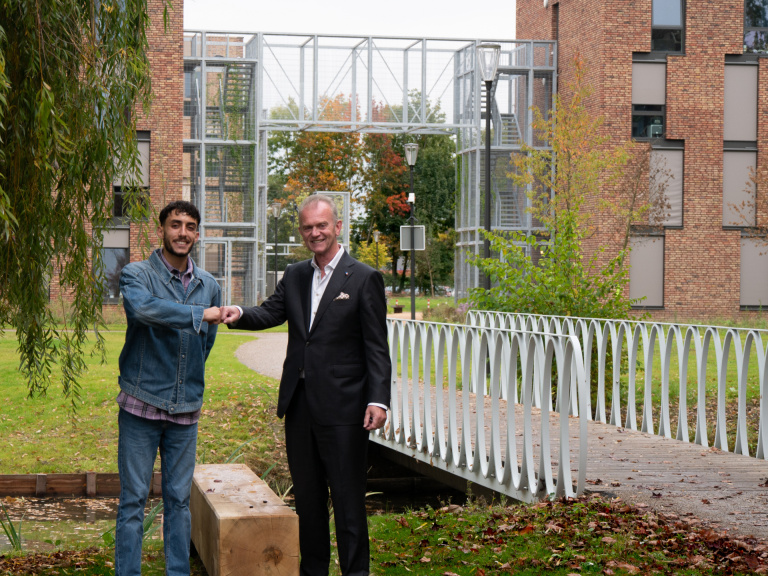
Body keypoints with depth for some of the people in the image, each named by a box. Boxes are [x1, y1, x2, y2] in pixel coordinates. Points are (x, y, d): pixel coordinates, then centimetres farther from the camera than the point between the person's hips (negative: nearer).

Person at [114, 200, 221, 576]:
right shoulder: (137, 274, -5)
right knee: (133, 499, 0)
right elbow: (143, 308, -28)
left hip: (186, 409, 4)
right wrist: (199, 314, -28)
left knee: (179, 500, 10)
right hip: (141, 406, -4)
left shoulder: (209, 286, 10)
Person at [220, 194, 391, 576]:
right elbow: (271, 312, 2)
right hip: (299, 405, 6)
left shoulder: (364, 279, -4)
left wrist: (378, 399, -17)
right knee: (307, 496, 14)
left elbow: (376, 347, -7)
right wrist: (239, 314, -21)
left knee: (347, 497, 0)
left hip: (342, 408, -6)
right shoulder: (294, 276, 14)